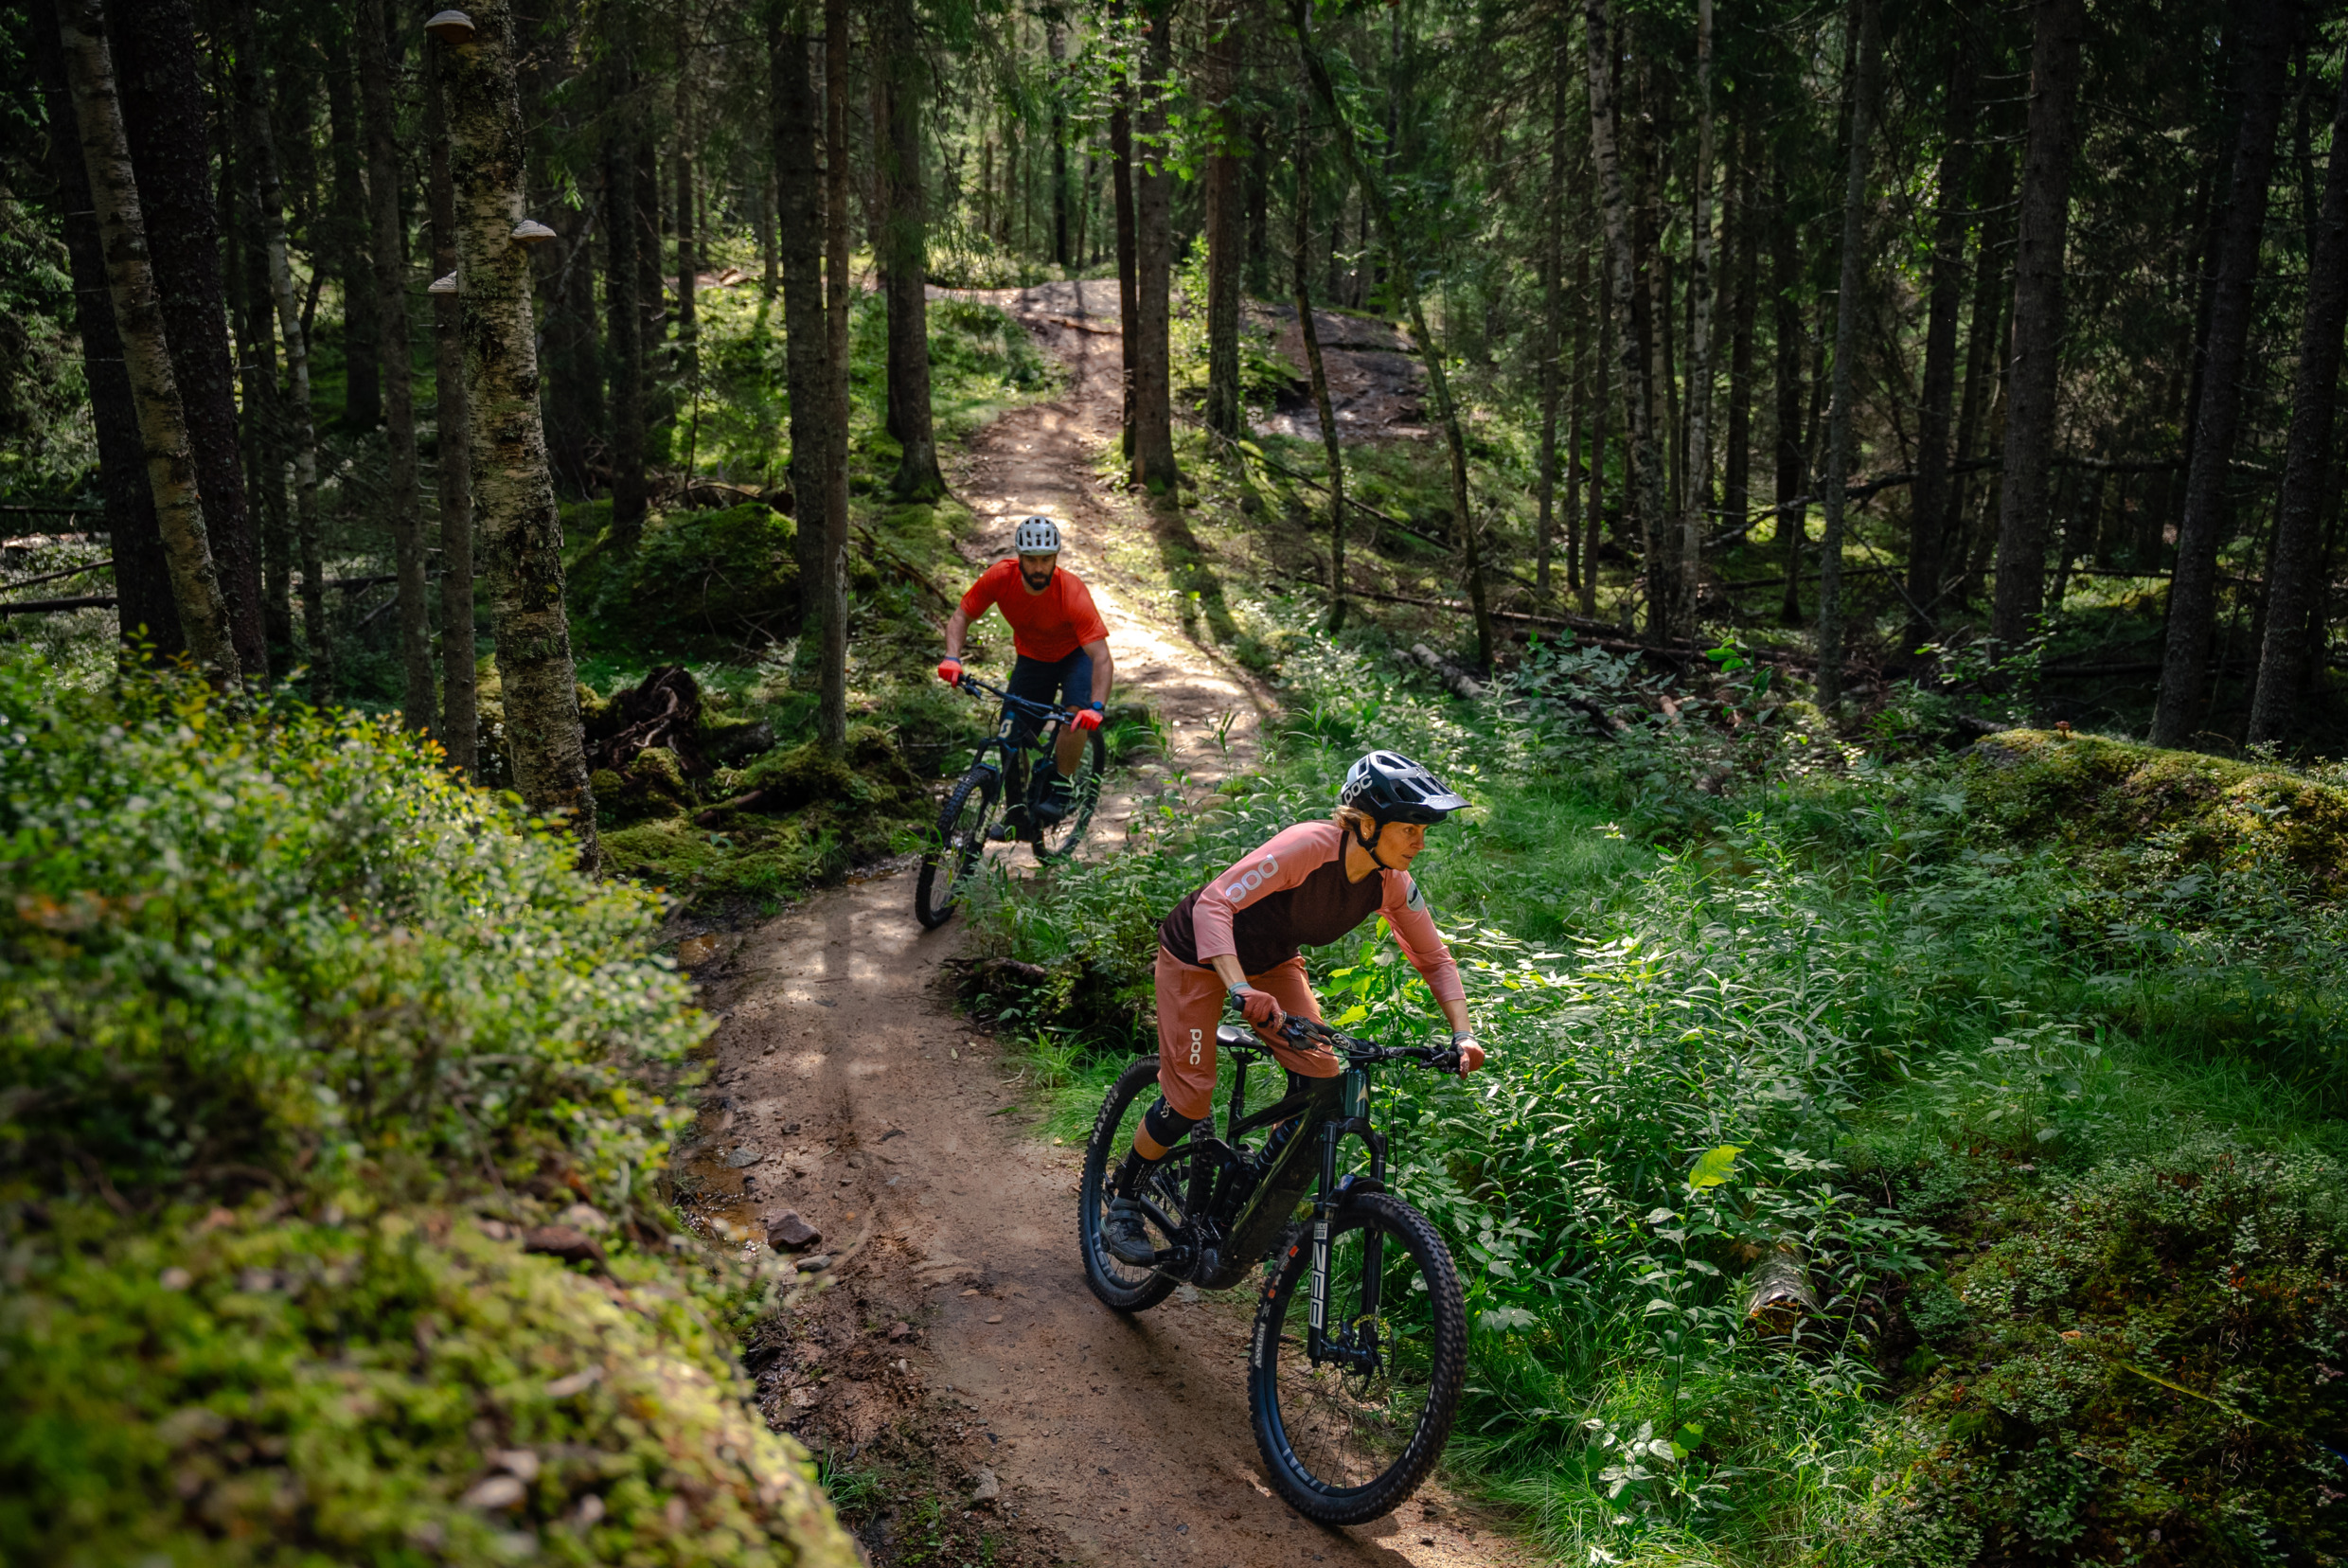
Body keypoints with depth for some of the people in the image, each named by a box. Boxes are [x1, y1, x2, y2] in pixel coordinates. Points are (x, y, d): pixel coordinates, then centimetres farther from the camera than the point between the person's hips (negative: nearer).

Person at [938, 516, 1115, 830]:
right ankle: (1018, 803, 18)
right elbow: (961, 616, -14)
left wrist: (1097, 707, -53)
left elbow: (1101, 657, -39)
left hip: (1075, 653, -3)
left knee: (1077, 715, -30)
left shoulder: (1072, 593, -35)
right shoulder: (1000, 577, -26)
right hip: (1032, 657, 3)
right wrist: (952, 657, -33)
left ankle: (1060, 793, -11)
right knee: (1013, 738, -6)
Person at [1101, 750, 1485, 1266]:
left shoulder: (1392, 884, -17)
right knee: (1190, 1097, -6)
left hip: (1272, 961, 6)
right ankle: (1121, 1202, 17)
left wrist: (1464, 1034, -19)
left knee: (1320, 1076, -10)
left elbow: (1435, 959, -4)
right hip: (1199, 953, -6)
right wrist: (1241, 990, -53)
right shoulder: (1309, 846, -36)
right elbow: (1214, 904, -41)